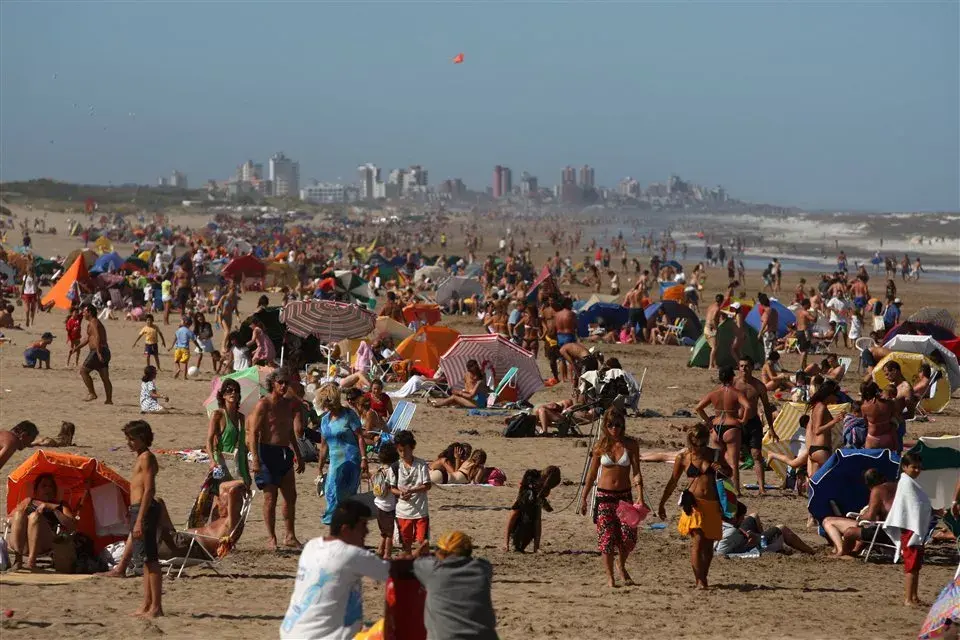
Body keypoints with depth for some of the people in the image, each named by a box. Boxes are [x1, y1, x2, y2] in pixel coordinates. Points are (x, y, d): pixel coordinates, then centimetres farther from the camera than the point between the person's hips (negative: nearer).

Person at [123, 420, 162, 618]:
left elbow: (149, 490, -19)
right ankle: (147, 605, 18)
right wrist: (134, 516, 22)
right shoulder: (142, 458, 18)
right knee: (146, 560, 13)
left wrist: (140, 520, -23)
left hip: (144, 509, -11)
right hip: (138, 510, 11)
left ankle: (156, 607, -10)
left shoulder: (146, 458, -12)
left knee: (150, 560, -10)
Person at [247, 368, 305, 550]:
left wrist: (298, 455, 23)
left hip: (285, 453, 7)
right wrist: (255, 459, -20)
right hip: (268, 452, -7)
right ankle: (271, 538, 2)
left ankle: (290, 537, 16)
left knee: (291, 496, 7)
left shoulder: (289, 404, 13)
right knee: (270, 497, -4)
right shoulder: (263, 405, -8)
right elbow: (253, 433, -12)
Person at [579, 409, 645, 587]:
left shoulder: (630, 444, -2)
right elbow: (592, 474, 8)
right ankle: (610, 576, 9)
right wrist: (584, 499, 8)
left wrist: (641, 499, -13)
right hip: (604, 495, 0)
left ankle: (621, 566, 21)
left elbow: (636, 472, -3)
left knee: (629, 537, -8)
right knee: (606, 538, -4)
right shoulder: (601, 445, 0)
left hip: (624, 495, 0)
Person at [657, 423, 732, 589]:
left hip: (712, 504, 3)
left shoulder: (715, 454, 9)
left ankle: (703, 578, 22)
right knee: (697, 541, -16)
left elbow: (730, 473, 21)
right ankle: (699, 581, -16)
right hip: (694, 503, -3)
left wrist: (722, 469, -3)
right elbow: (673, 482, 10)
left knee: (709, 544, 8)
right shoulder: (683, 458, 2)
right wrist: (662, 504, 13)